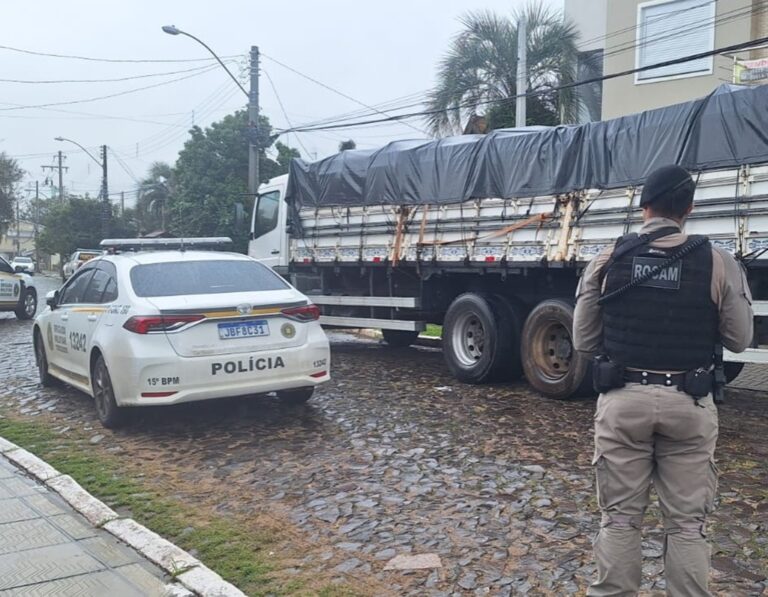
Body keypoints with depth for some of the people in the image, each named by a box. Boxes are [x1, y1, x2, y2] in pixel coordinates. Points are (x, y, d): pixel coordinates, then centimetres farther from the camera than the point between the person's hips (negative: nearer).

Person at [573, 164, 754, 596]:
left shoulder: (607, 262, -2)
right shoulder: (718, 263, -5)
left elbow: (584, 342, 3)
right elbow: (739, 340, 2)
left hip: (623, 399, 1)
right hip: (689, 404, 0)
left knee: (620, 517, 11)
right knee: (688, 523, 11)